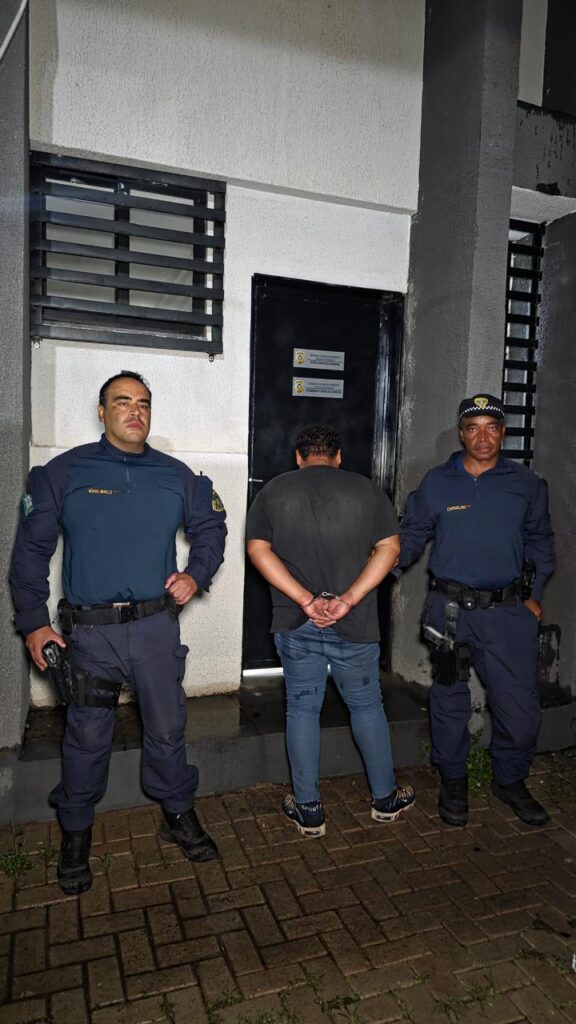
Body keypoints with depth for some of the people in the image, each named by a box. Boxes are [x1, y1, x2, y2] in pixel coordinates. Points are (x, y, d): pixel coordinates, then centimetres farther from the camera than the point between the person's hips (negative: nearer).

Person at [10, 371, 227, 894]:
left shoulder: (176, 475, 4)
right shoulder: (64, 472, -3)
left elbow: (210, 528, 15)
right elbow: (32, 548, 0)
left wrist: (196, 575, -2)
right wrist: (33, 620, -3)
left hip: (157, 625, 2)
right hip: (90, 630, -1)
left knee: (168, 728, 12)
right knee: (87, 737, 10)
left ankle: (179, 816, 35)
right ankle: (76, 833, 32)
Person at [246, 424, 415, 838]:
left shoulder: (275, 490, 2)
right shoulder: (366, 489, 1)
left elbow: (258, 550, -6)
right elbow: (389, 547, -6)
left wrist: (305, 599, -13)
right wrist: (349, 599, -14)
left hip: (295, 623, 1)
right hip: (354, 625, 0)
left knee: (302, 709, 12)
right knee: (367, 706, 16)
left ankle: (308, 810, 22)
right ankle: (386, 797, 31)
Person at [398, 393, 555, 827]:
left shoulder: (527, 484, 4)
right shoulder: (436, 483, 1)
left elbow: (541, 542, 13)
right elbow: (411, 537, 6)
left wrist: (533, 594, 6)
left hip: (509, 612, 1)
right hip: (450, 609, 0)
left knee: (520, 707, 4)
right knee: (450, 702, 12)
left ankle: (510, 780, 31)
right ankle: (454, 783, 33)